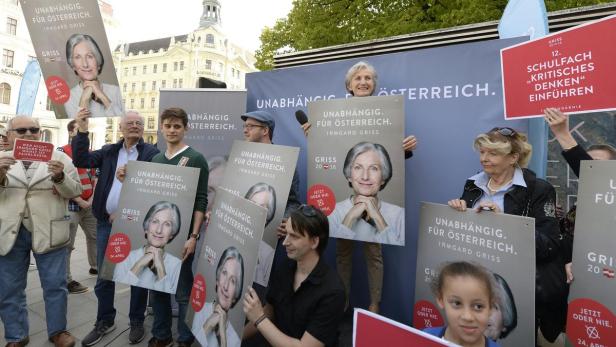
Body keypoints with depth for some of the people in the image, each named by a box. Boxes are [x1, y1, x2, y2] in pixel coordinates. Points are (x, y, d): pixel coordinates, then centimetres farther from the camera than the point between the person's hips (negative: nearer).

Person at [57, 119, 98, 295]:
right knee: (67, 244, 1)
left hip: (90, 204, 7)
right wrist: (80, 201, -15)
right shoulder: (62, 152, -9)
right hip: (71, 204, -7)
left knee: (95, 236, 18)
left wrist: (92, 199, -3)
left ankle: (95, 266, 35)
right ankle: (66, 280, 10)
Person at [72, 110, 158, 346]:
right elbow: (81, 160, 1)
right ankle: (105, 321, 33)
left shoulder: (151, 153, -5)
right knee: (104, 276, 15)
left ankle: (137, 322, 26)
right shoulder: (109, 151, 10)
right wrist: (82, 132, -9)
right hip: (106, 221, 4)